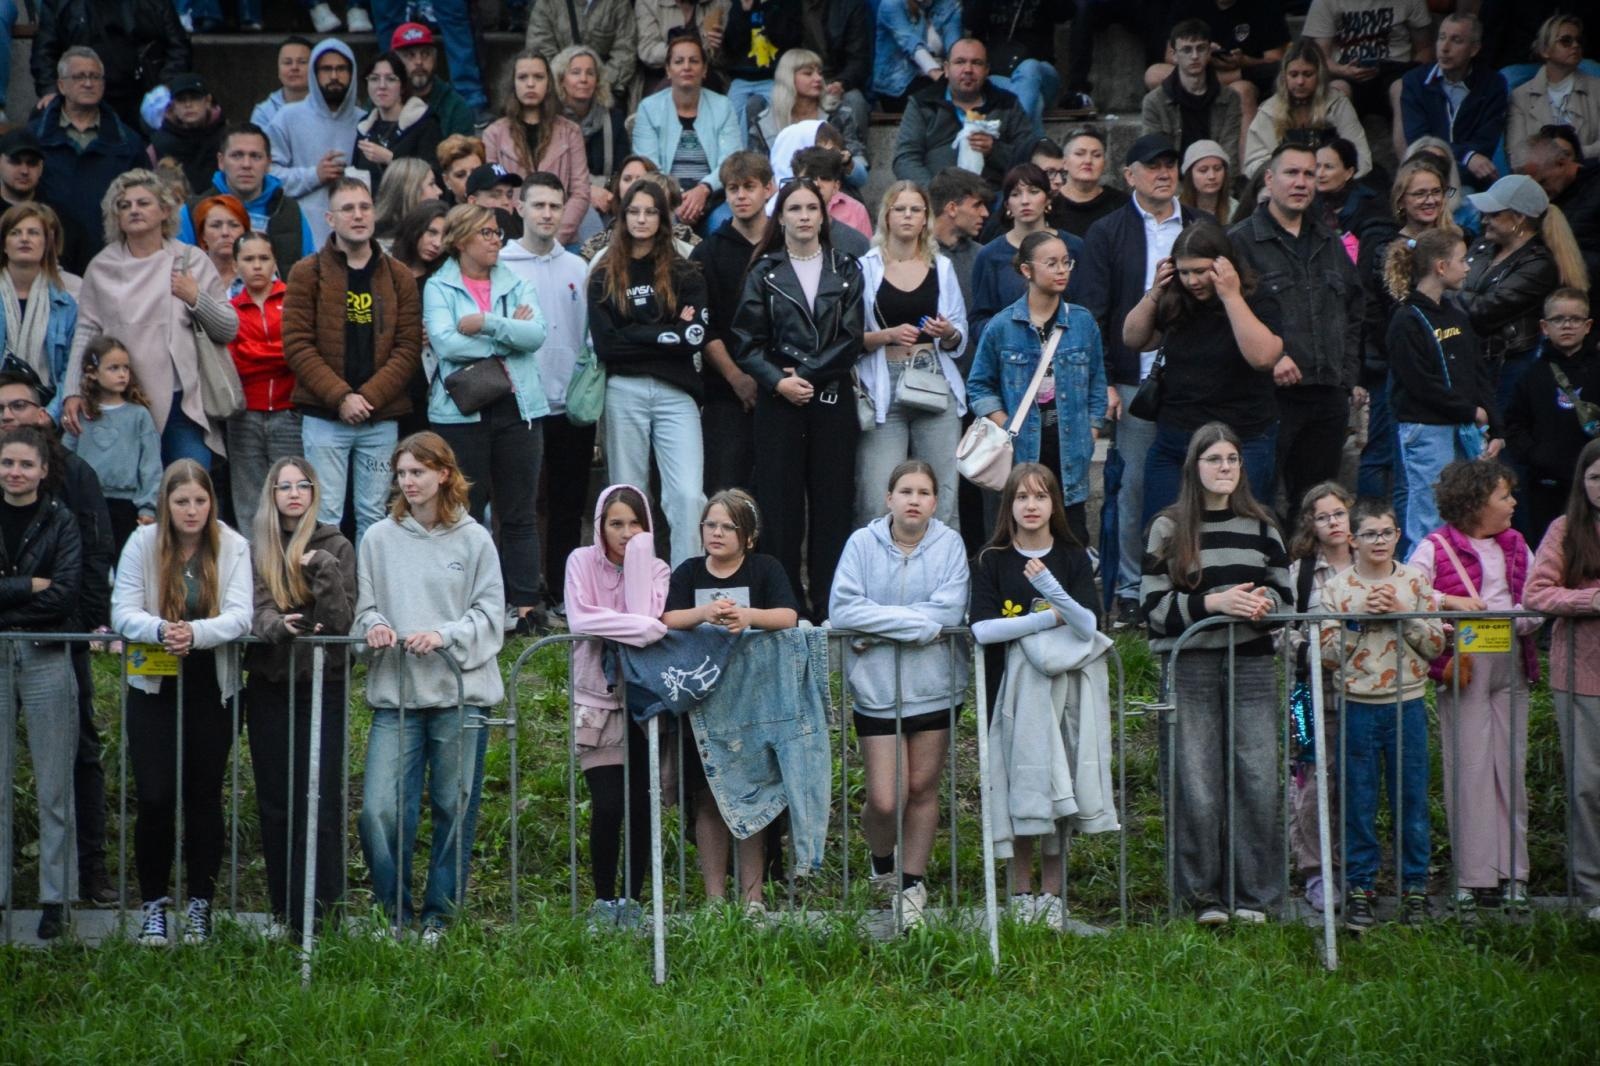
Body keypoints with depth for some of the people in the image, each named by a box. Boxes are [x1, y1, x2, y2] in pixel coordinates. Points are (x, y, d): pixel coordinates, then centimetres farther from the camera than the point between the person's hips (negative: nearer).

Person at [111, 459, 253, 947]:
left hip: (211, 690, 1)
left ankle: (200, 906, 19)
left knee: (204, 797, 8)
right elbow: (123, 612, -12)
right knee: (154, 797, -6)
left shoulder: (233, 547, -5)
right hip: (153, 687, -1)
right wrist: (161, 629, -33)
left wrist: (195, 632, -34)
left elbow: (239, 617, -15)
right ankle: (153, 905, 9)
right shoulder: (142, 544, -5)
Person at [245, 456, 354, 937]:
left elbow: (343, 621, -4)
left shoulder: (335, 547, 4)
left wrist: (324, 570, -16)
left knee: (319, 802, -8)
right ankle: (284, 911, 10)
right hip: (269, 689, 2)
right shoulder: (255, 549, 9)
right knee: (275, 803, 4)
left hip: (323, 686, -2)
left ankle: (317, 911, -7)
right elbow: (255, 610, -5)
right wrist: (277, 625, -26)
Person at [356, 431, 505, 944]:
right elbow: (364, 606, 12)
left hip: (462, 691, -1)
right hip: (395, 693, 1)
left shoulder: (474, 540, 4)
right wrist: (374, 625, -10)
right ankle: (396, 911, 7)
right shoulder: (380, 539, 9)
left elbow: (491, 614, 1)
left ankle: (439, 914, 15)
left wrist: (445, 636, -14)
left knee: (455, 808, 3)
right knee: (379, 809, -10)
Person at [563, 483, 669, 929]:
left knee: (641, 804, -1)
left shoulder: (655, 570, 5)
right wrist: (641, 626, -20)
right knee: (608, 804, -10)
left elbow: (646, 617, -15)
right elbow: (580, 621, -15)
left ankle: (632, 898, 12)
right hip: (597, 697, -2)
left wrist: (639, 557, -11)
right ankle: (604, 899, 4)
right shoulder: (582, 562, 1)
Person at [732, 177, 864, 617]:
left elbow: (851, 339, 0)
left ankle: (829, 608, 2)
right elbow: (747, 343, 1)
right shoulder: (764, 272, 7)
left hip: (833, 399, 1)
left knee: (832, 502, -1)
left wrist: (806, 376, -8)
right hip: (778, 401, -1)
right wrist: (779, 382, -14)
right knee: (780, 503, -3)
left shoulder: (846, 271, 8)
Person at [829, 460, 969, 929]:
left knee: (922, 789, 8)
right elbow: (842, 610, -14)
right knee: (885, 800, -3)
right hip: (877, 689, -1)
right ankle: (880, 857, 29)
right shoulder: (863, 543, -5)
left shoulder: (949, 544, -3)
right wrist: (914, 619, -17)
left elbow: (949, 610, -13)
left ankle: (912, 883, 24)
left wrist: (881, 624, -15)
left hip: (934, 685, 1)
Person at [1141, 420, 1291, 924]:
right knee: (1197, 788, -4)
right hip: (1192, 669, -2)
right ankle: (1204, 894, 7)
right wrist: (1214, 603, -15)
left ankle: (1252, 895, 8)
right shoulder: (1169, 529, 4)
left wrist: (1264, 602, -7)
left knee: (1258, 783, -2)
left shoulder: (1260, 527, 13)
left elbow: (1285, 593, 17)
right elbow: (1154, 609, -2)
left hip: (1252, 665, 2)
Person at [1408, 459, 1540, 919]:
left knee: (1510, 769, 5)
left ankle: (1511, 872, 8)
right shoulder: (1436, 547, -1)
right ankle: (1473, 877, -2)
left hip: (1511, 663, 5)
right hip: (1463, 666, -5)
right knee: (1469, 770, -5)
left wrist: (1521, 619, -9)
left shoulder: (1515, 546, 16)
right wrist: (1450, 601, -20)